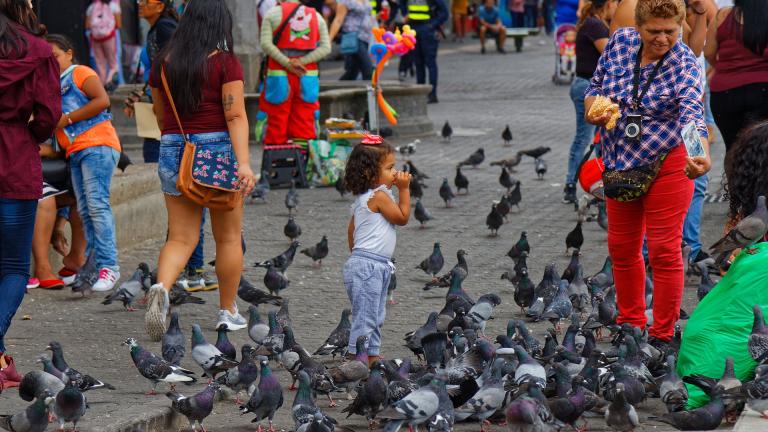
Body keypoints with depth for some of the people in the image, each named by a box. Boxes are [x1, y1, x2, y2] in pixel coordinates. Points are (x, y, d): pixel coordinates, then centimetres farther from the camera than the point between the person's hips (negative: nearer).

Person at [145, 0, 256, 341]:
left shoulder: (163, 63, 7)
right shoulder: (225, 62, -7)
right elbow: (235, 116, -15)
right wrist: (244, 163, -20)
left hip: (172, 150, 3)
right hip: (218, 147, -3)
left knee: (181, 237, 5)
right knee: (228, 237, 12)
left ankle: (161, 288, -23)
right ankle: (228, 311, 19)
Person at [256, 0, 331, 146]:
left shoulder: (273, 13, -2)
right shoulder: (317, 16, 8)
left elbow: (266, 44, -13)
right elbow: (326, 47, -1)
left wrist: (287, 63, -13)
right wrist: (302, 61, -9)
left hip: (279, 74, -3)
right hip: (308, 75, 3)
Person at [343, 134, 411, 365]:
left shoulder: (363, 198, 15)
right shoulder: (379, 196, -15)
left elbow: (352, 229, 22)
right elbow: (402, 217, -9)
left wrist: (357, 253, 28)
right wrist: (404, 189, -6)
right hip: (368, 265, -11)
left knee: (376, 317, 15)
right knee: (365, 317, -9)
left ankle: (372, 356, 21)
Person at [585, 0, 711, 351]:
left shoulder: (685, 64, -17)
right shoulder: (620, 42, -4)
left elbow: (692, 114, -33)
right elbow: (595, 88, 10)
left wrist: (703, 155, -52)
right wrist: (594, 108, -14)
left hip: (666, 164, -5)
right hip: (620, 165, 5)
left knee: (664, 251, -3)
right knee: (622, 247, 14)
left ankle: (662, 335, 8)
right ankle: (630, 322, 31)